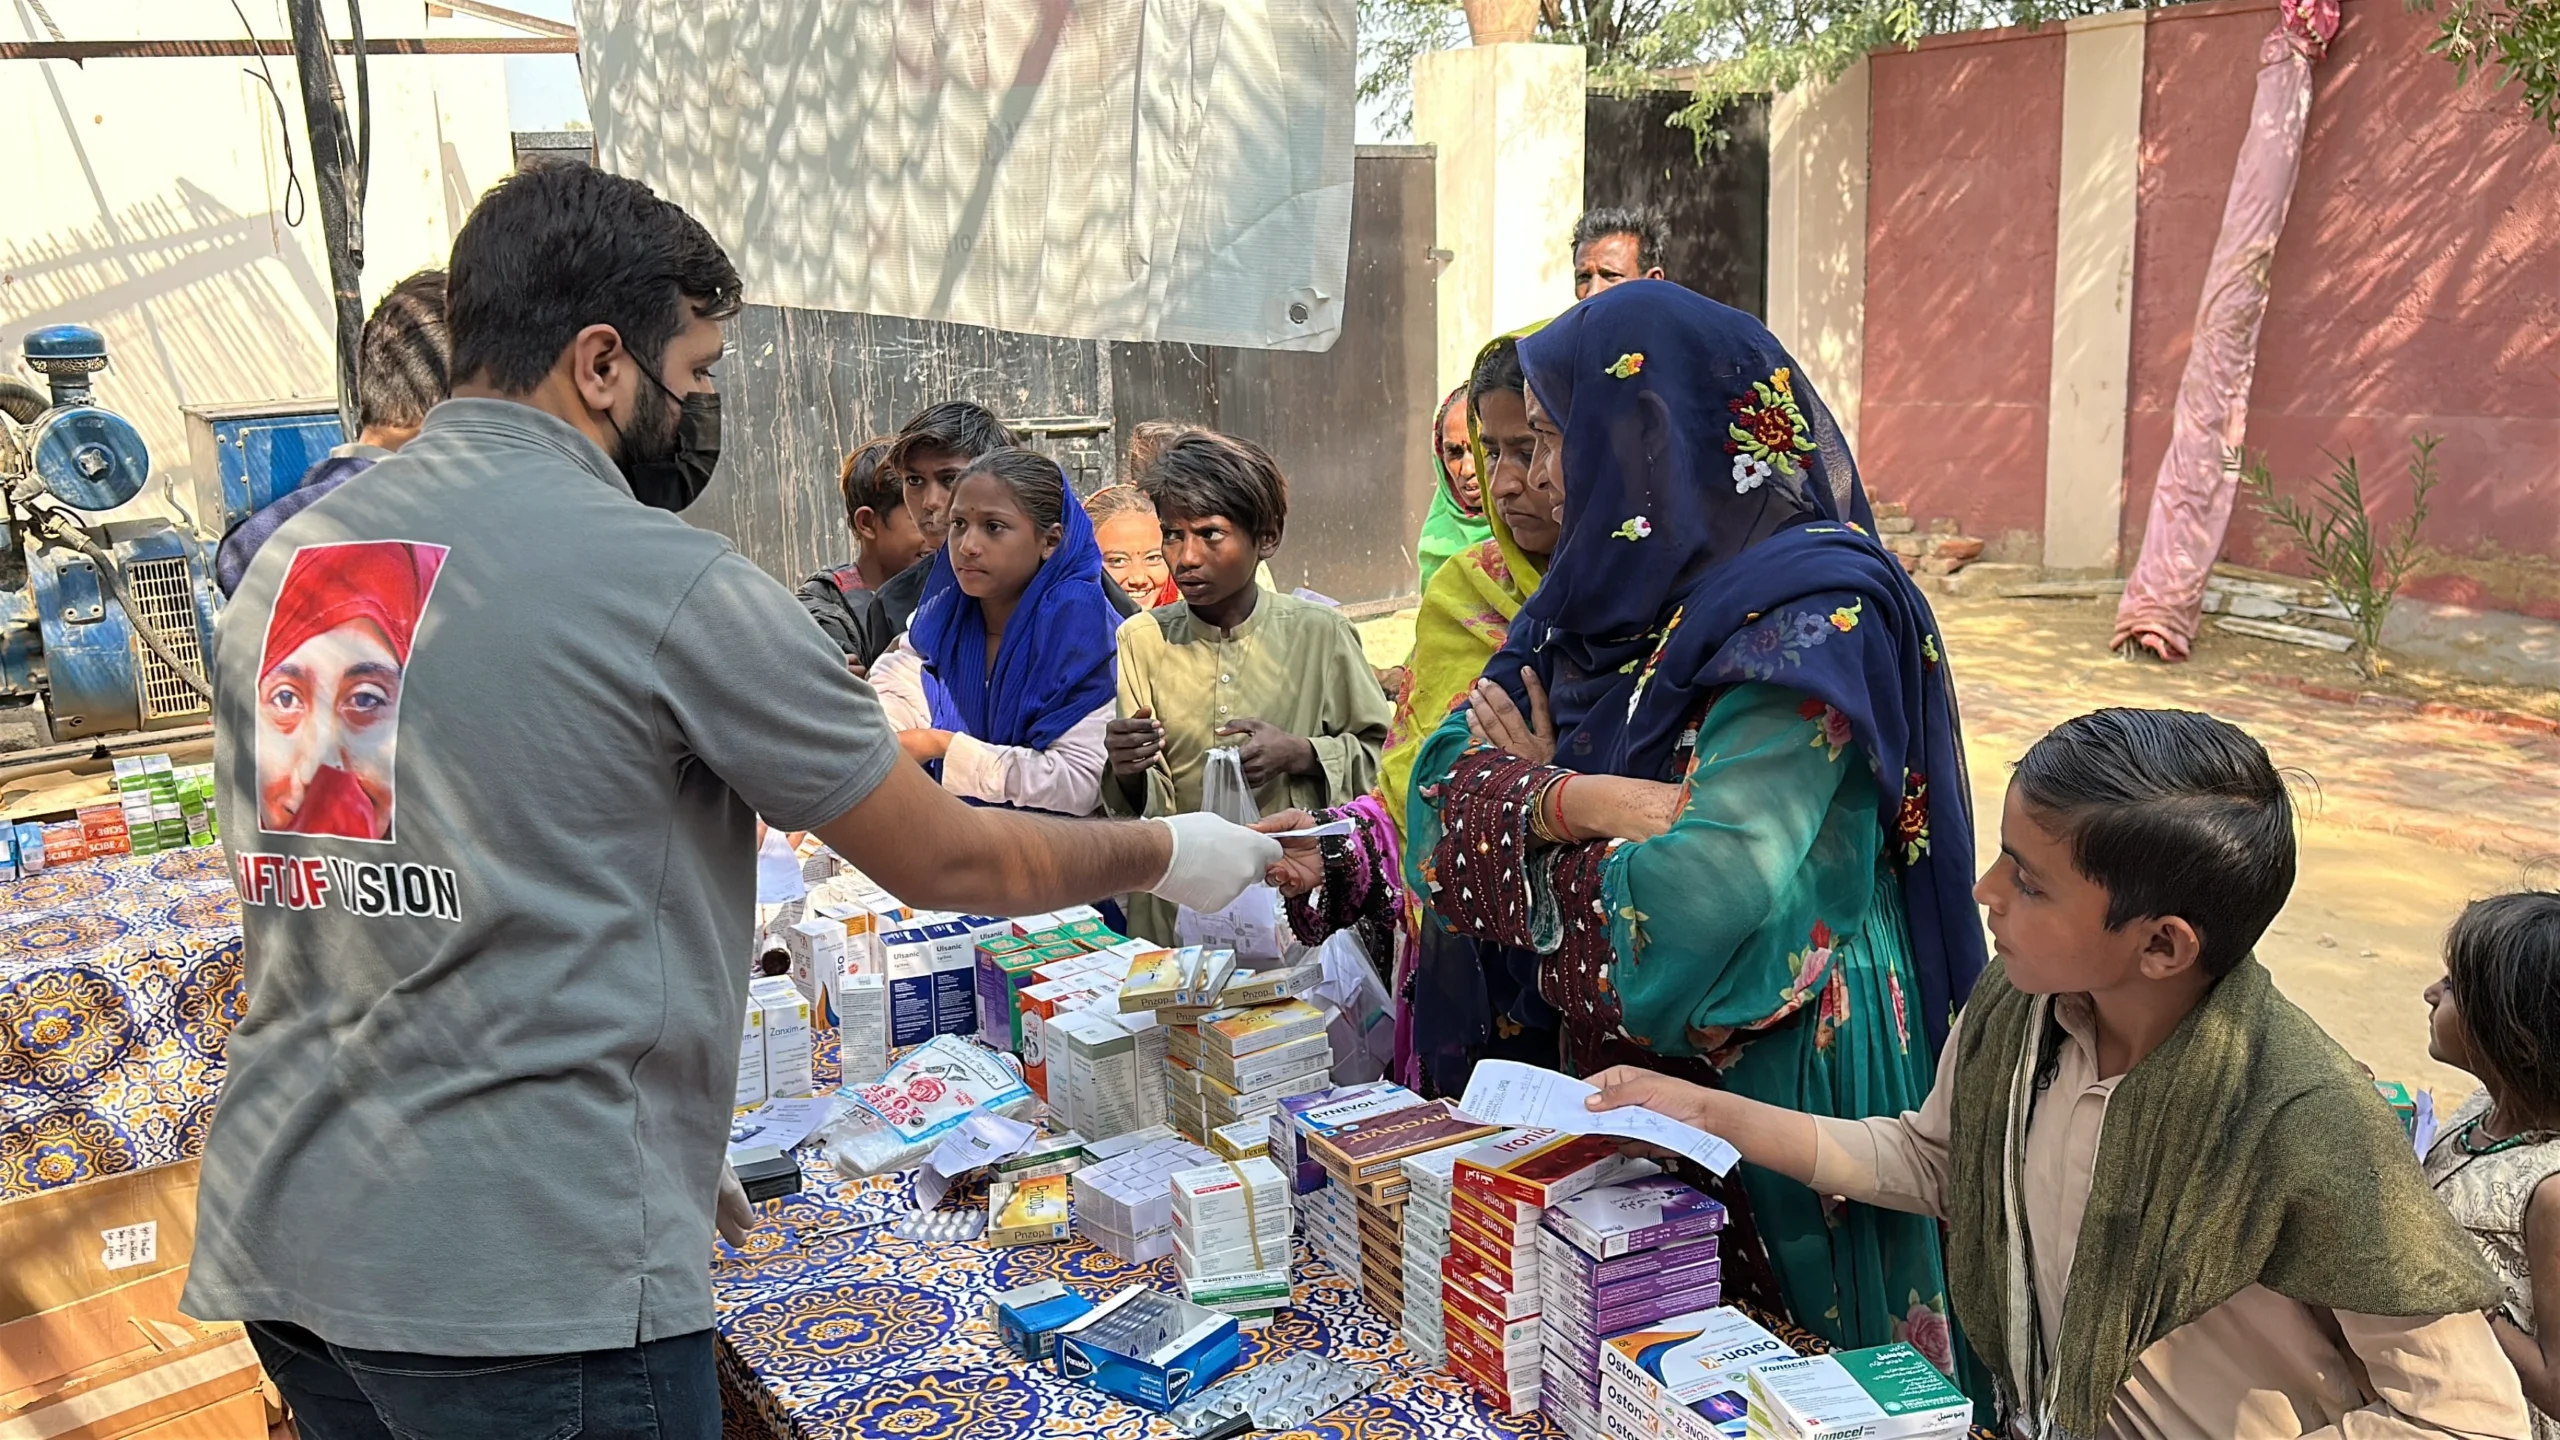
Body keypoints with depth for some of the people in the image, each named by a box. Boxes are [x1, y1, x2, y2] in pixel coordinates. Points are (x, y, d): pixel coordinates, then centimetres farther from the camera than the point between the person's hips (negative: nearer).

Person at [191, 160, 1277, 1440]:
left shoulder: (282, 563, 7)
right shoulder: (668, 582, -15)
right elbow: (946, 863, -8)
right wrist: (1170, 854, 11)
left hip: (278, 1236, 8)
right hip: (526, 1277, -8)